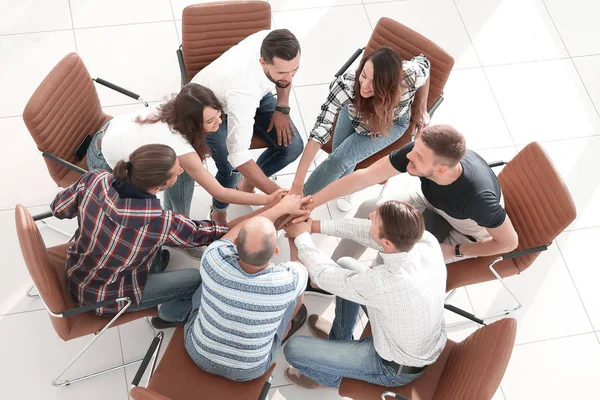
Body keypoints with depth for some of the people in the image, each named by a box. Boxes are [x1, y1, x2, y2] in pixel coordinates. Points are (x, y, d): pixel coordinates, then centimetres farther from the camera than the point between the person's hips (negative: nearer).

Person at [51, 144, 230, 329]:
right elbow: (199, 233, -16)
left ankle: (153, 265, 44)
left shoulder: (94, 180, -24)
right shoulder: (158, 222, -36)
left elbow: (59, 208, -5)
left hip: (74, 273, 6)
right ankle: (171, 316, 36)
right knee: (199, 279, 6)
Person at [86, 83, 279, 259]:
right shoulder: (179, 147, -37)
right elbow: (219, 192, -31)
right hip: (104, 162, -6)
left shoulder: (174, 108, -19)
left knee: (181, 167, -4)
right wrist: (269, 199, -31)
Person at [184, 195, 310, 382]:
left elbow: (234, 232, -7)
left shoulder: (214, 259, -32)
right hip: (248, 370, -1)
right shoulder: (287, 280, -33)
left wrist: (281, 207, -1)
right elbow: (302, 266, -6)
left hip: (199, 353, 1)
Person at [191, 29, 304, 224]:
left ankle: (246, 184, 20)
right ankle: (218, 211, 10)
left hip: (256, 93, 6)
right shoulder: (243, 88, -48)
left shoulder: (275, 44, -31)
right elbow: (239, 156, -48)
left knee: (292, 147, -9)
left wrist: (282, 108, -7)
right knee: (232, 171, -26)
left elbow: (286, 72, -2)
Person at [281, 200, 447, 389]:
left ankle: (330, 376, 29)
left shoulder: (385, 283, -43)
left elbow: (325, 274, -25)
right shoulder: (428, 241, -25)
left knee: (293, 348, -4)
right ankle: (338, 339, 34)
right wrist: (316, 226, -5)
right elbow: (367, 230, -8)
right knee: (345, 265, 13)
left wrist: (301, 236, -8)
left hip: (396, 368, -6)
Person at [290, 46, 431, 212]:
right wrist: (297, 183, -47)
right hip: (356, 114, 1)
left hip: (392, 123, -1)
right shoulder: (346, 85, -42)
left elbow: (424, 63, -14)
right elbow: (319, 132, -43)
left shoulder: (411, 76, -40)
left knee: (342, 158, -19)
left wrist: (421, 111, -4)